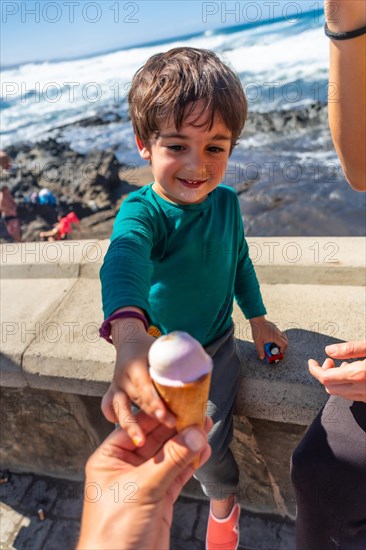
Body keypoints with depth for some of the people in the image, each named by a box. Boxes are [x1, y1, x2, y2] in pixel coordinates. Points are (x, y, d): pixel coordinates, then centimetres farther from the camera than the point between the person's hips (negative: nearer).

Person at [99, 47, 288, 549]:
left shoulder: (226, 202, -12)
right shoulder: (141, 212, -27)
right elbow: (124, 258, -50)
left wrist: (258, 317, 12)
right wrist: (127, 329, -71)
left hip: (217, 345, 2)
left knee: (209, 442, 0)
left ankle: (223, 501, 37)